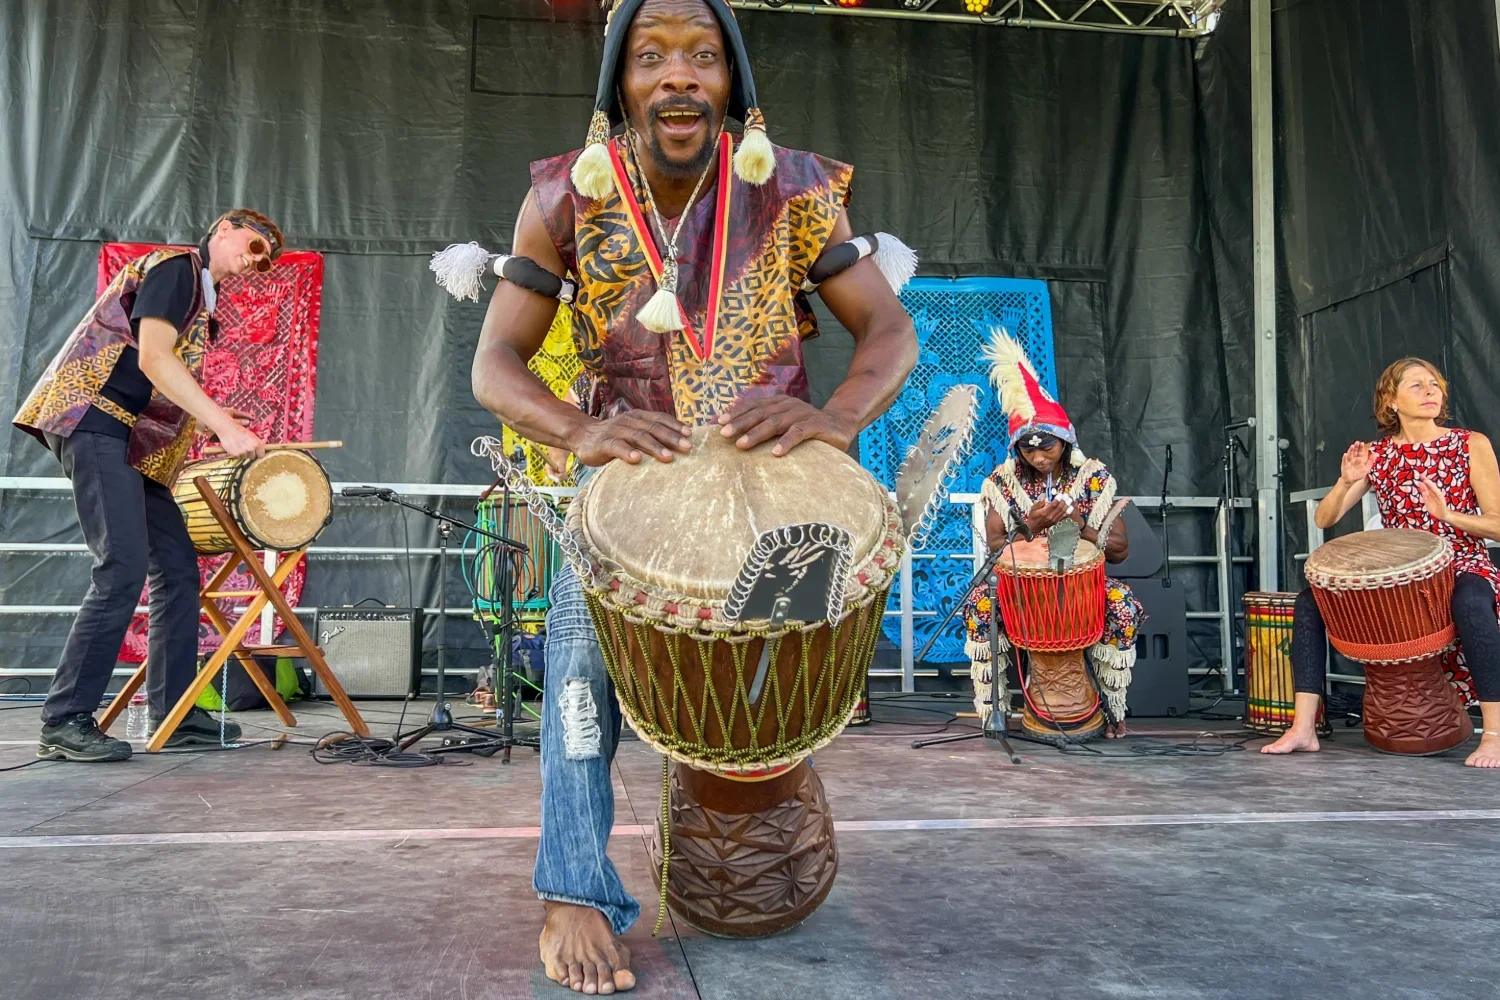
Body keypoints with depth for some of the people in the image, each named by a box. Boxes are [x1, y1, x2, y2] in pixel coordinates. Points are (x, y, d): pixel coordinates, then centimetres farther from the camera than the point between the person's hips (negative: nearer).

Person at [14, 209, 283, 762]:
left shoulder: (202, 301, 22)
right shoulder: (176, 265, -5)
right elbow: (153, 358, -18)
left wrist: (213, 421, 9)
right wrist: (223, 425, -21)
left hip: (136, 441, 10)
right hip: (95, 420, -10)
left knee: (177, 567, 4)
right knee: (124, 568, -17)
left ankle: (173, 713, 8)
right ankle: (64, 723, -11)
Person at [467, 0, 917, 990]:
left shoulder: (792, 187, -11)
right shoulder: (567, 196, -10)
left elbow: (891, 329, -13)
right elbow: (494, 365, -12)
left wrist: (836, 418, -36)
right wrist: (579, 430, -34)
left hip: (769, 454, 2)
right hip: (628, 457, -1)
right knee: (586, 610, -25)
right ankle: (577, 896, -15)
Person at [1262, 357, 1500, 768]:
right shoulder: (1376, 455, 4)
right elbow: (1325, 519, -3)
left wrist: (1447, 514, -24)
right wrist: (1346, 482, -21)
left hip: (1462, 569, -3)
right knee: (1310, 600, -14)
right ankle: (1303, 729, -16)